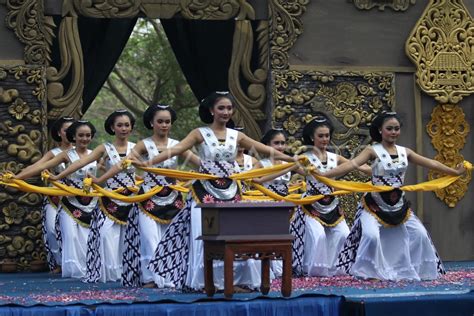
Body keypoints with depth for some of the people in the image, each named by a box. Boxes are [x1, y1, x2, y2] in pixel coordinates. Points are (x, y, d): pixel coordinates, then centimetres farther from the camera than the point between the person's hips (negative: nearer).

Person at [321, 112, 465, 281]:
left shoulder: (405, 152, 6)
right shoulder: (373, 150, -9)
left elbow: (431, 163, 14)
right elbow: (352, 164, -22)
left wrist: (455, 172, 19)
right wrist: (323, 175, -36)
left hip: (399, 204, 5)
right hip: (375, 204, -5)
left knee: (420, 234, 2)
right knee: (371, 235, -25)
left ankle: (414, 270, 18)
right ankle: (369, 272, -8)